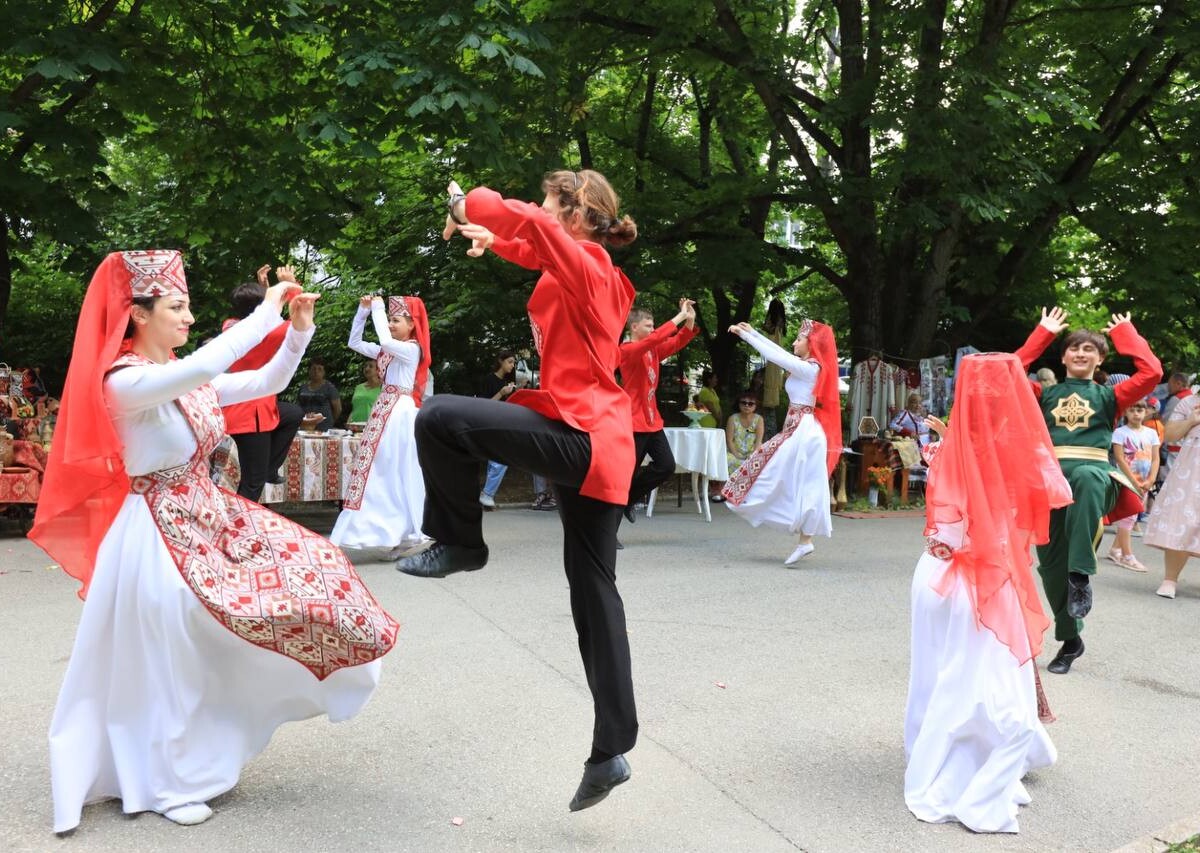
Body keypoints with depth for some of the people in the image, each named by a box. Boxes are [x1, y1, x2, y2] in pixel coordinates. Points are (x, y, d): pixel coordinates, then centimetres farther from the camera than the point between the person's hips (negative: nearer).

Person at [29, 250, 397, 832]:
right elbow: (205, 366, -37)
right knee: (171, 662, -1)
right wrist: (268, 311, -30)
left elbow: (268, 384, 10)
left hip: (208, 516, 9)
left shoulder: (188, 379, 7)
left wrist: (299, 330, -4)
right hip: (160, 533, -9)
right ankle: (169, 783, 22)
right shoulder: (123, 382, -19)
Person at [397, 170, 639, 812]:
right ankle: (612, 749, 14)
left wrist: (469, 204, -7)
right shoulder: (585, 270, 21)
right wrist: (491, 236, 25)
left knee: (438, 418, -16)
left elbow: (531, 223, -23)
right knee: (593, 591, 10)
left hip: (578, 439, -10)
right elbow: (535, 246, 39)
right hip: (600, 446, 10)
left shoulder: (585, 261, -5)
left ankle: (459, 544, 3)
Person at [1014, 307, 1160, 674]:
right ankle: (1070, 640, 20)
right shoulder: (1046, 394, 20)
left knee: (1085, 477, -42)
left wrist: (1125, 333, 16)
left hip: (1093, 474, -2)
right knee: (1051, 563, 1)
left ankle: (1080, 573, -36)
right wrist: (1043, 333, 16)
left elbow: (1151, 372, 3)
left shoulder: (1109, 395, 17)